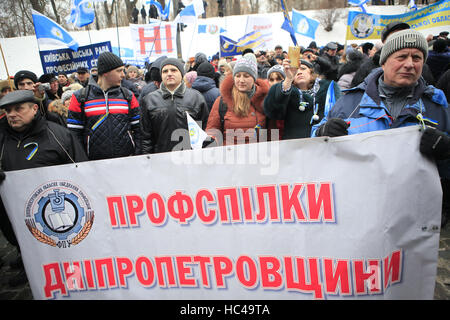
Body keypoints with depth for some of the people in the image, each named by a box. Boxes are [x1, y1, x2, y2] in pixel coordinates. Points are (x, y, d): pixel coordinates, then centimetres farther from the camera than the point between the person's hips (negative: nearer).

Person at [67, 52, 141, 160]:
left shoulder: (128, 95, 6)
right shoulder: (80, 97, 1)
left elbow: (137, 129, 6)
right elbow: (74, 134, 2)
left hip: (127, 159, 2)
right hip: (94, 161, -1)